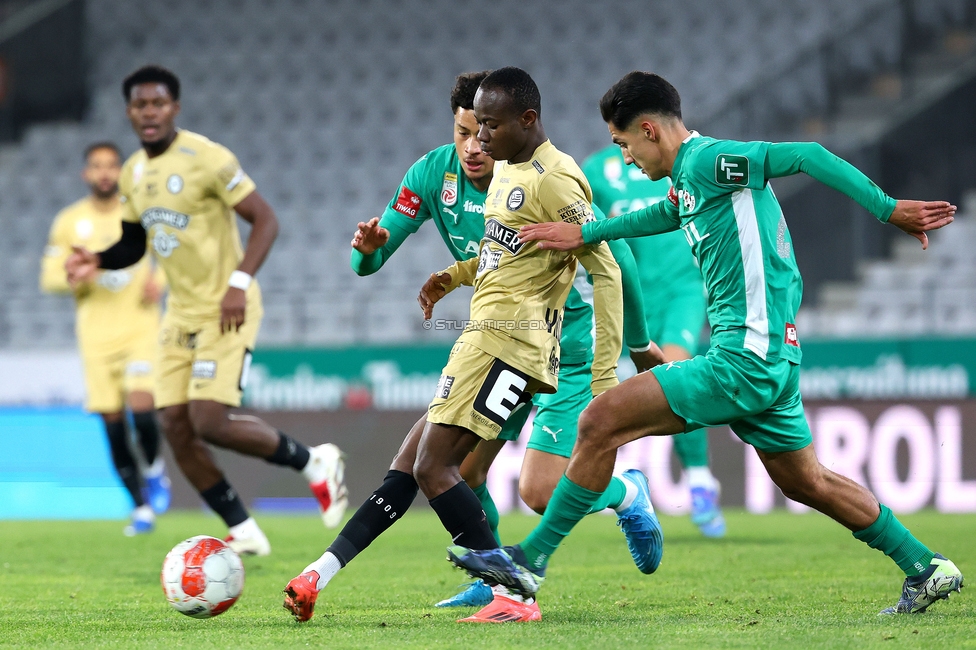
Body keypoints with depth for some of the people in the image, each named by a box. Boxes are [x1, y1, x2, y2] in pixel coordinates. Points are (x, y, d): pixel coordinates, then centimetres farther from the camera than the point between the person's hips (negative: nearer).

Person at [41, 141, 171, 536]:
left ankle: (154, 471, 10)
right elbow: (49, 277, 6)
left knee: (141, 407, -20)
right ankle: (141, 508, 12)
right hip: (96, 336, 2)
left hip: (141, 328, -2)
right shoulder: (69, 222, 4)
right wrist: (75, 278, -15)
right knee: (112, 422, 0)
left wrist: (160, 280, -7)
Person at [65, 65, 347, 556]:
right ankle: (244, 533, 11)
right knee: (175, 426, -1)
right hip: (181, 311, 8)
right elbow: (134, 242, 21)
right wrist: (98, 261, 0)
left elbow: (265, 220, -13)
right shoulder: (133, 172, 9)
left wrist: (240, 284, -23)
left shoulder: (207, 159, -15)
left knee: (209, 421, -18)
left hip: (225, 310, -8)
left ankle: (314, 462, 6)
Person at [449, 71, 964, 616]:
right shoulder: (692, 177, 17)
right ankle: (926, 568, 25)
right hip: (772, 360, 10)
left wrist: (890, 210, -21)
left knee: (601, 423, -11)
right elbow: (667, 214, 39)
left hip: (744, 358, -10)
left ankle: (530, 561, -7)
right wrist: (582, 234, 41)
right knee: (807, 483, 20)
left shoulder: (706, 160, -12)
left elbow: (807, 156, -18)